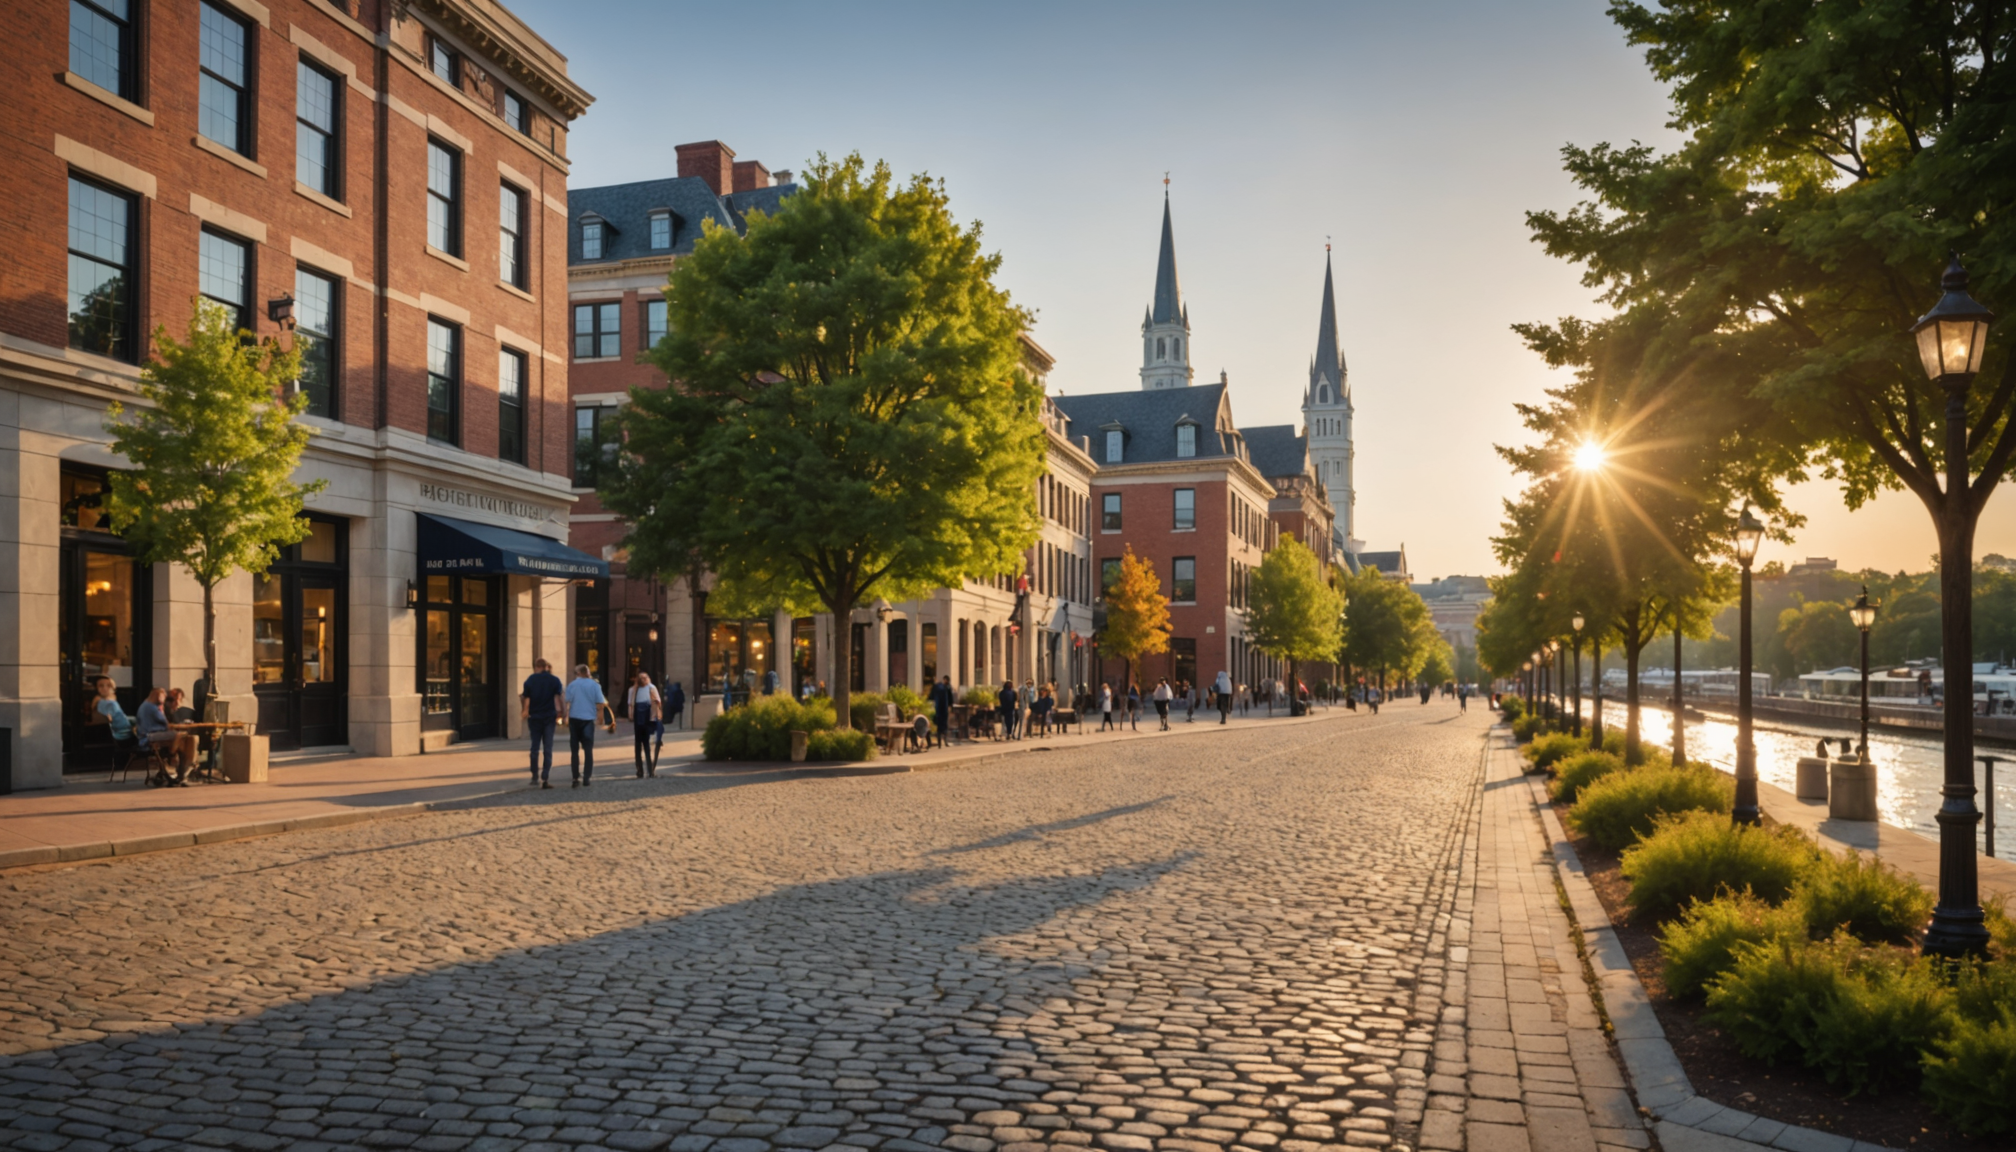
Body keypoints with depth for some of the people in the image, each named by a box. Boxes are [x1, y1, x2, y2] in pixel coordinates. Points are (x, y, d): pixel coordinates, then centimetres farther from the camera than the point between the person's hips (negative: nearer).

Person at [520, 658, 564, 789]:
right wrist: (559, 713, -3)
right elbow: (558, 698, -7)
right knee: (548, 748, 1)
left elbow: (526, 698, -1)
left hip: (534, 718, 1)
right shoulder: (555, 680, -1)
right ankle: (545, 778, -5)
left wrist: (525, 711, 11)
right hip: (549, 717, -1)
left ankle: (535, 777, 13)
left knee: (535, 747, 10)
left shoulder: (530, 680, -1)